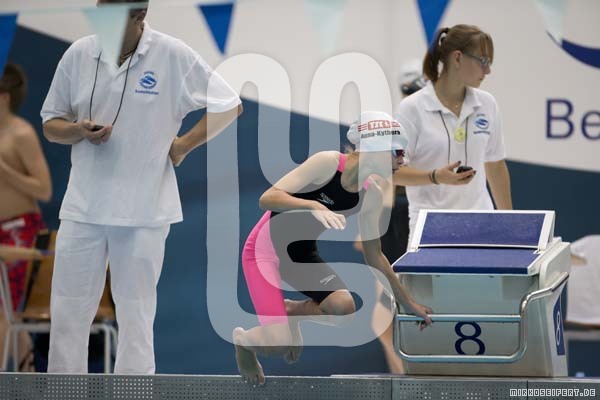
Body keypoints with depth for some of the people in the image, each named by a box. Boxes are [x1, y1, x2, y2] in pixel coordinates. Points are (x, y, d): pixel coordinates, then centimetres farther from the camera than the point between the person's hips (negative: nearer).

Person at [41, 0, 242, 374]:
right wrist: (79, 131, -12)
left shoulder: (174, 56, -9)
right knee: (68, 312, 5)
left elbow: (230, 106, -1)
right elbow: (51, 124, 8)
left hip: (144, 210, -3)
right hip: (83, 204, 3)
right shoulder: (79, 53, -1)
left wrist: (183, 145, -6)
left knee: (136, 314, 8)